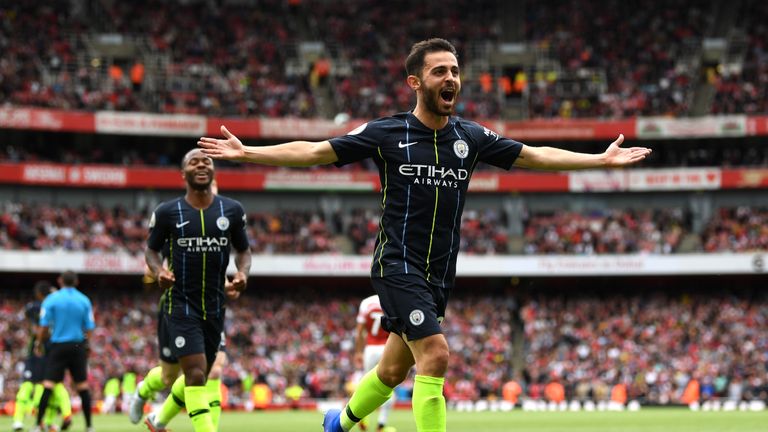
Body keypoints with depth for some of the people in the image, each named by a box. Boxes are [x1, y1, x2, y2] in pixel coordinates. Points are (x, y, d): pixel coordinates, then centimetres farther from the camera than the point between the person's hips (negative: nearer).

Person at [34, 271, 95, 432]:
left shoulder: (51, 299, -3)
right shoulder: (84, 300, 3)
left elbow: (44, 326, -5)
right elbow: (89, 328, 3)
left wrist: (39, 343, 9)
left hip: (58, 346, -2)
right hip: (78, 347, 2)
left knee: (48, 385, -3)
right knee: (82, 385, 6)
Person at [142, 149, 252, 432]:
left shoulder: (232, 211, 1)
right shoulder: (167, 213, -6)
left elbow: (243, 250, 12)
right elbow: (151, 249, 6)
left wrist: (242, 273, -9)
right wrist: (158, 271, -15)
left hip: (215, 306, 4)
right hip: (181, 304, -4)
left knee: (198, 375, 17)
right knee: (196, 373, -17)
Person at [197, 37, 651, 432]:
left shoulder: (472, 137, 5)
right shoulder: (386, 133, -6)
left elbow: (535, 155, 12)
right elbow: (313, 152, -3)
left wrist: (603, 159, 10)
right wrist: (246, 152, -11)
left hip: (439, 272, 5)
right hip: (399, 265, -5)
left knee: (395, 369, 14)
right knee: (435, 355, -20)